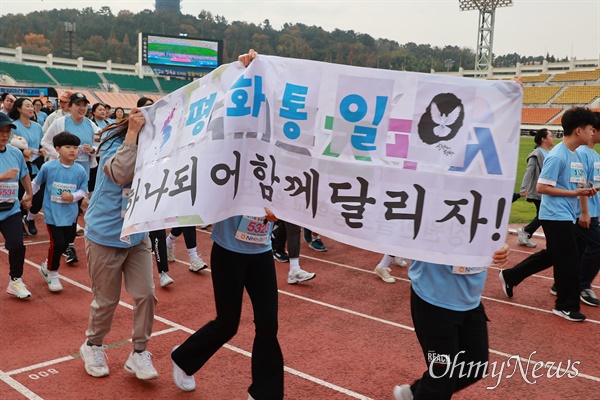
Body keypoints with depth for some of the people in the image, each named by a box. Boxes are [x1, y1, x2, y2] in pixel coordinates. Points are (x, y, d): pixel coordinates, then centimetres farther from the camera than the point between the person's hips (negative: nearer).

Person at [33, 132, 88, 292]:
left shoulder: (80, 170, -6)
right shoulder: (48, 167, -9)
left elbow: (83, 190, 1)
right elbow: (36, 183, 7)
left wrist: (73, 196, -17)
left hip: (70, 213, 3)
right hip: (52, 213, -3)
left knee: (64, 244, 12)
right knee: (57, 243, -10)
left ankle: (46, 267, 39)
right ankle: (52, 273, 14)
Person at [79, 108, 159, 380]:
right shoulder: (113, 144, -16)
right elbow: (122, 174, -37)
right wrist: (133, 132, -36)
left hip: (138, 236, 5)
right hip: (106, 236, -4)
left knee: (146, 295, -1)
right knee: (106, 300, 8)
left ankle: (139, 353, 15)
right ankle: (92, 346, 33)